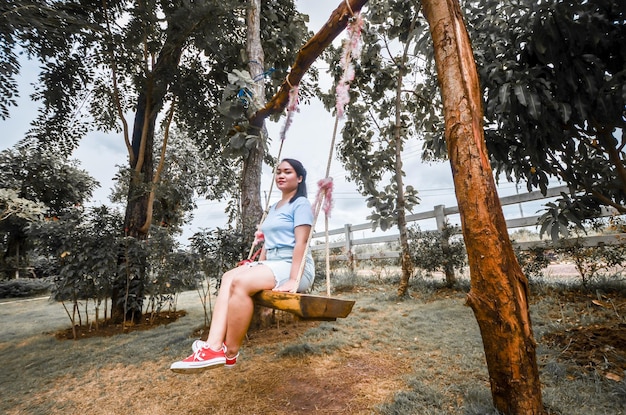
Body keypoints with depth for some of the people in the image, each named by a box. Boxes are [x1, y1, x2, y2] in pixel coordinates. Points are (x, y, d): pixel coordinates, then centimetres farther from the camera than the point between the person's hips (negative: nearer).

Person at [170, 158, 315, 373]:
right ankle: (214, 346, -23)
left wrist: (293, 280, -21)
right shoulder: (274, 207, 23)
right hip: (271, 264, 8)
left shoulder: (301, 204, -3)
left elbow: (301, 242, -14)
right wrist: (257, 267, 11)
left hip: (294, 266, -8)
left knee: (240, 282, -27)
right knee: (229, 277, -15)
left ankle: (230, 352, -13)